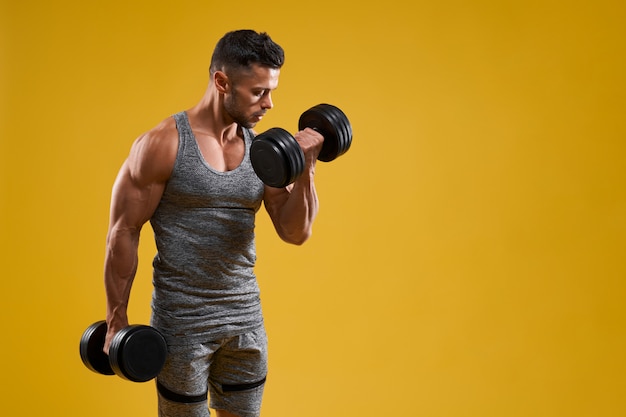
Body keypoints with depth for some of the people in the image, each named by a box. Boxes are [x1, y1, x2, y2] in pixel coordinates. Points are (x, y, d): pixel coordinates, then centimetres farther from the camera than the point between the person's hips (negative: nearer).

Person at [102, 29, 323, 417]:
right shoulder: (163, 145, -13)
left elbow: (295, 232, 0)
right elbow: (123, 233, -9)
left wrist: (306, 169, -15)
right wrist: (117, 322, -7)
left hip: (246, 317, 5)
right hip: (181, 322, -5)